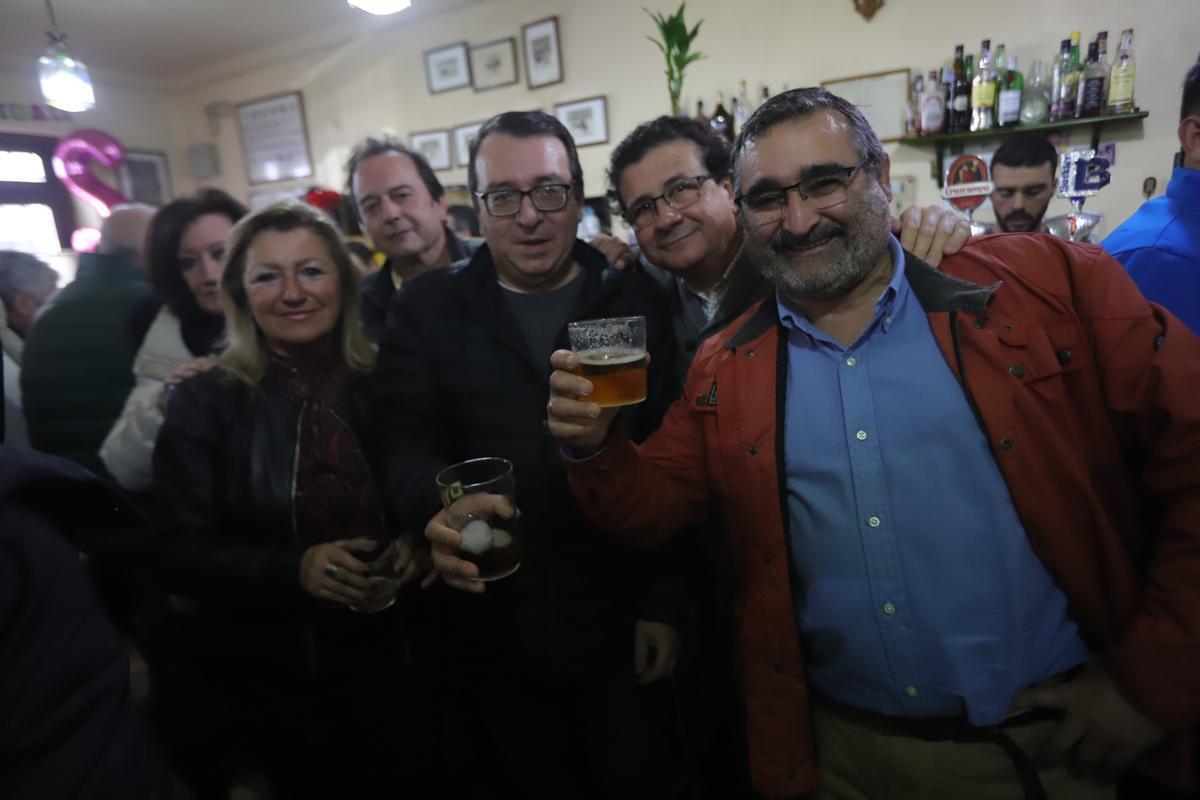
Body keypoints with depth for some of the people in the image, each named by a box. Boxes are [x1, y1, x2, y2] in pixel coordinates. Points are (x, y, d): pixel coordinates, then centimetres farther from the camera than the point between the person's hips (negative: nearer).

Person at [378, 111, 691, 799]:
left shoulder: (637, 303, -1)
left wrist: (667, 604, -3)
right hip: (491, 634, 1)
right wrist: (439, 504, -30)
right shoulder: (428, 308, 1)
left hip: (621, 626, 0)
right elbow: (404, 440, -8)